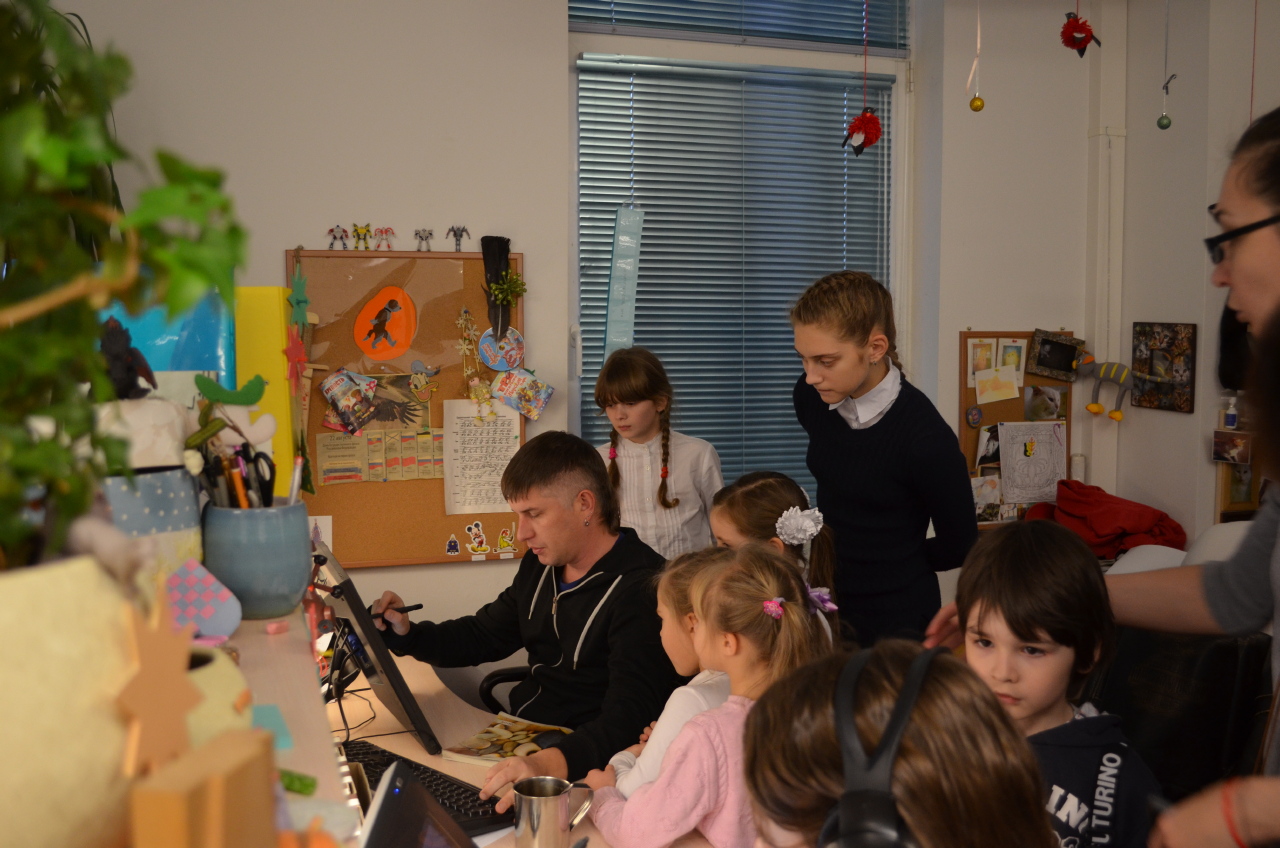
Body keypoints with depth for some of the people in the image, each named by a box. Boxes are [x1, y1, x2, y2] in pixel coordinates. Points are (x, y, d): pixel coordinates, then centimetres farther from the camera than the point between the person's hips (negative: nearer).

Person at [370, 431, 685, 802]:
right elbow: (483, 636, 25)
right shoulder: (540, 566, 10)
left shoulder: (641, 589, -20)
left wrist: (554, 762, -47)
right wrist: (406, 634, 8)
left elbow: (629, 715, -30)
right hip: (519, 742, 8)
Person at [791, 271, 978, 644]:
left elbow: (957, 547, -10)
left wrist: (890, 564, 2)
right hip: (826, 603, 6)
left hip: (895, 624, -5)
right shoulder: (810, 398, -7)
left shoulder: (926, 440, -26)